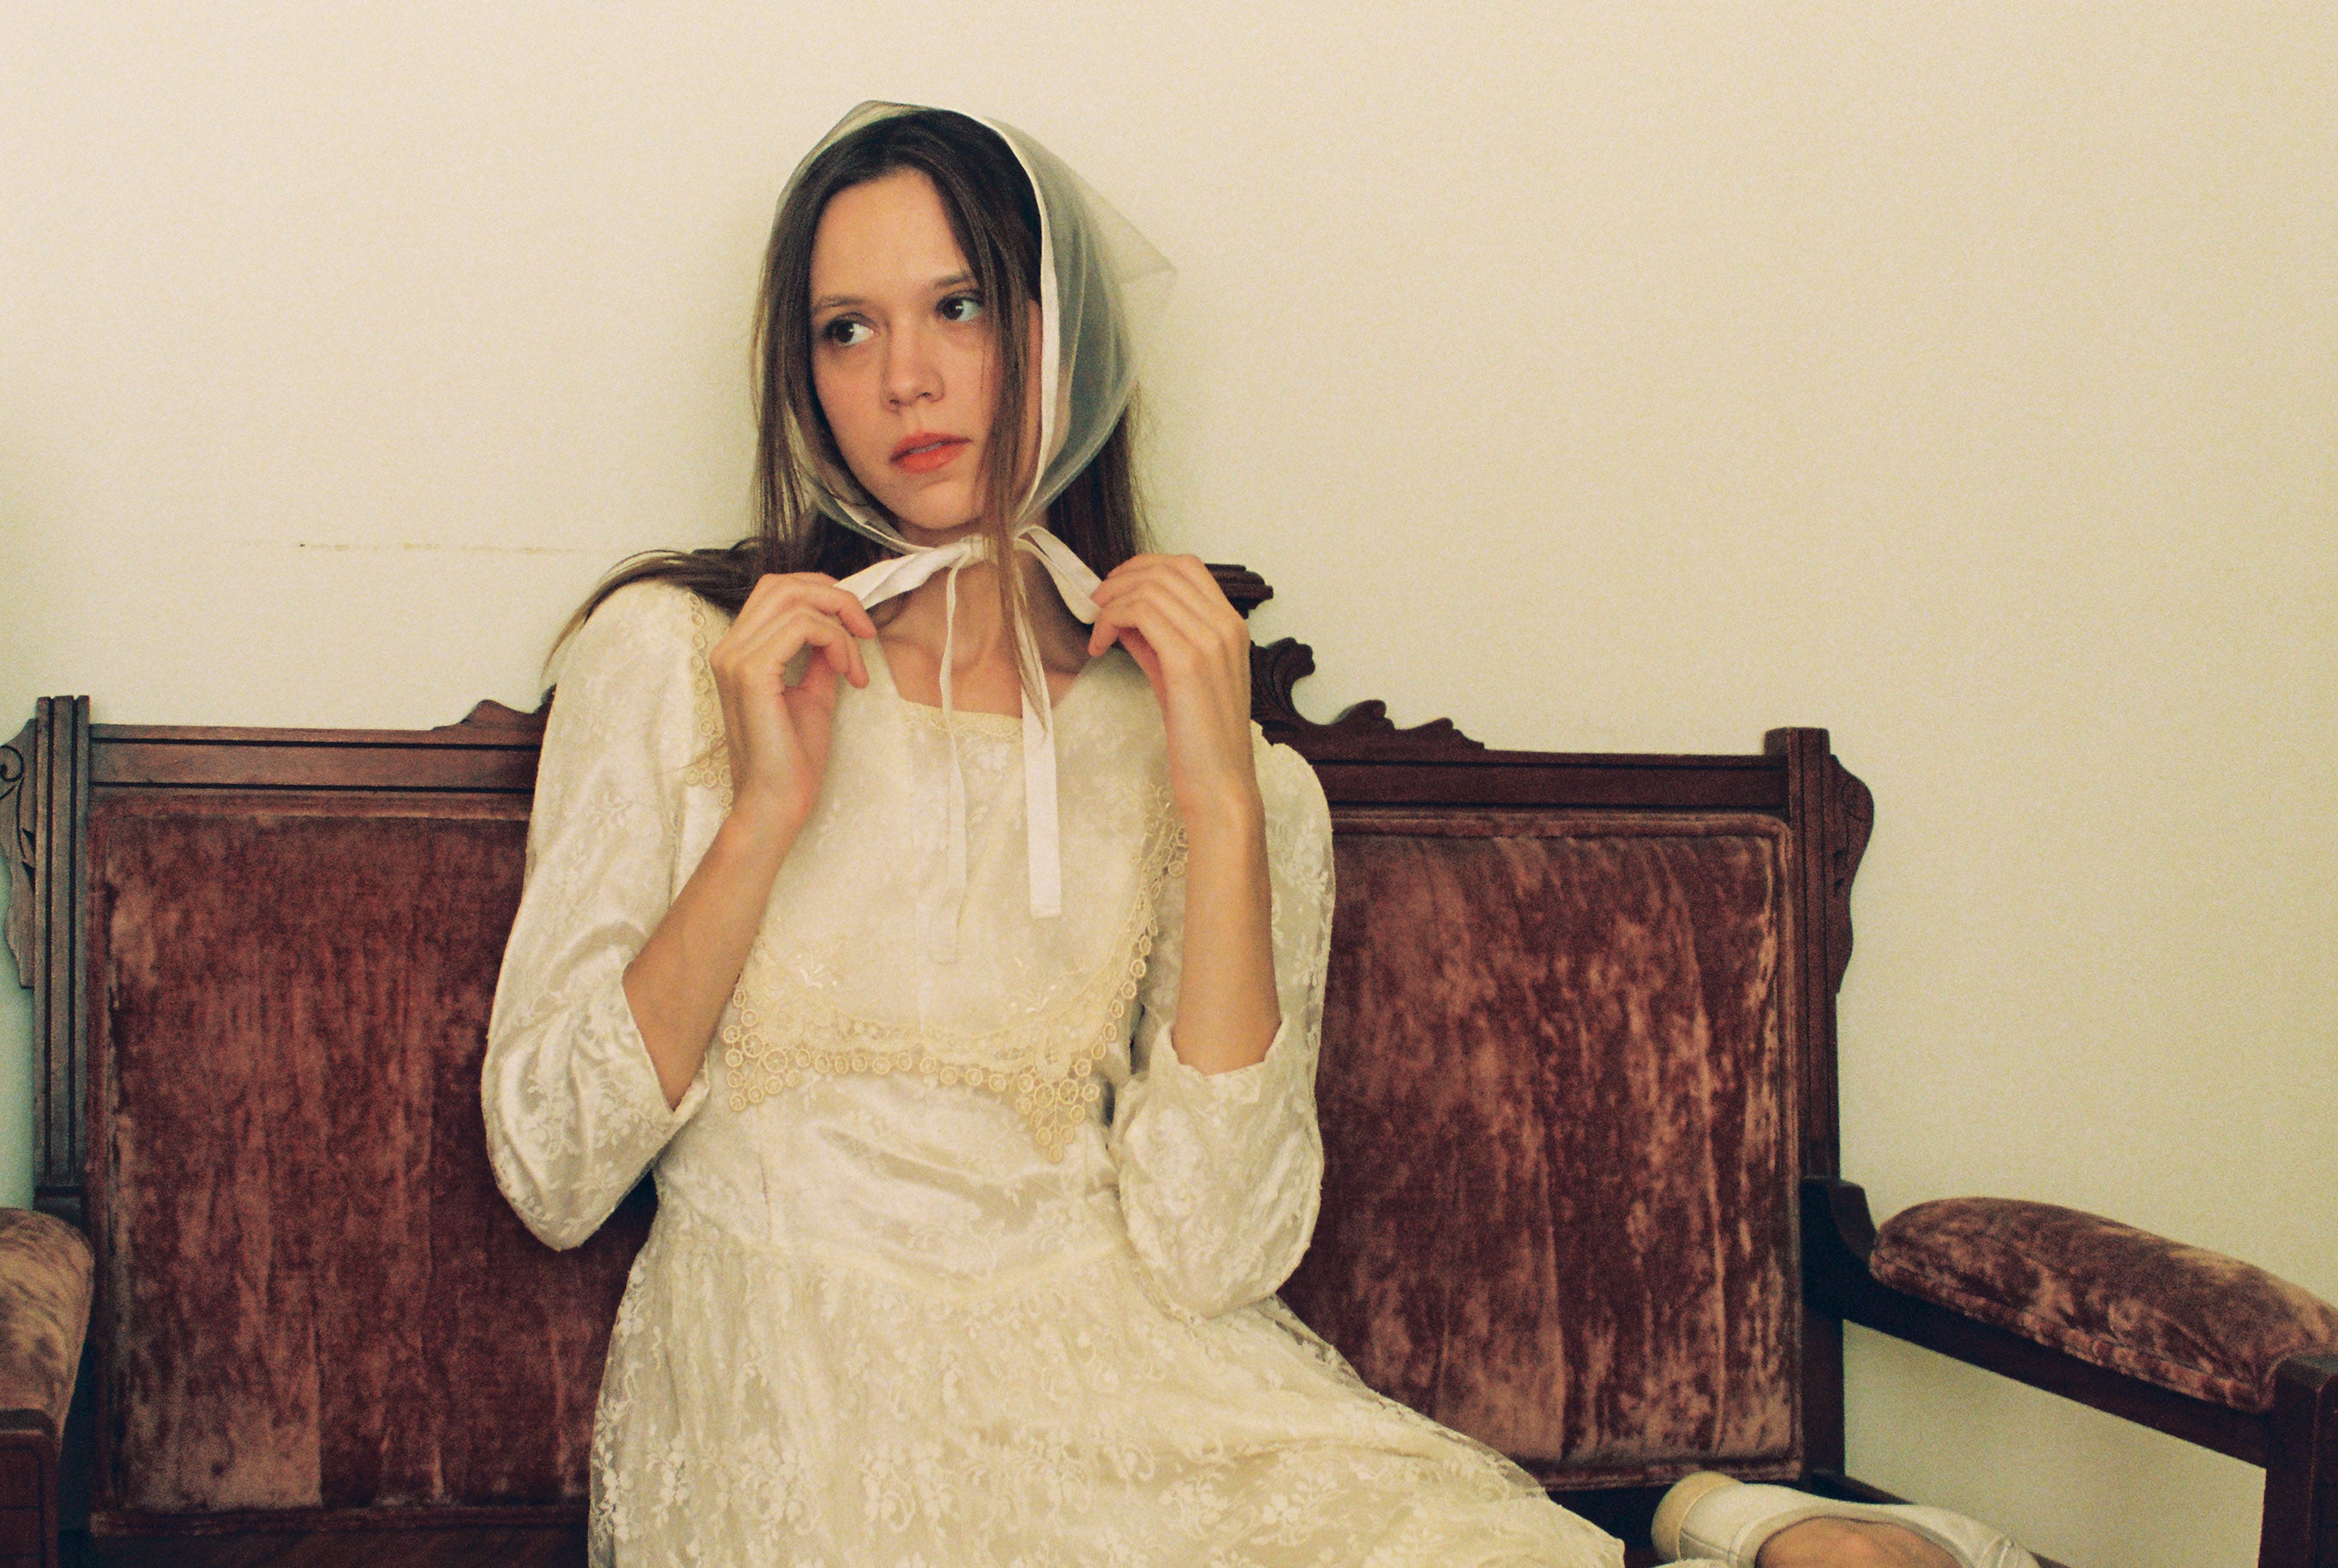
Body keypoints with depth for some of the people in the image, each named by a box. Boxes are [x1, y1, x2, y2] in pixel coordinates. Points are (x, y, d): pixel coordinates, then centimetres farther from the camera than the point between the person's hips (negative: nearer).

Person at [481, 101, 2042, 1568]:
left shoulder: (1194, 744, 9)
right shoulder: (677, 654, 5)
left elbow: (1209, 1249, -4)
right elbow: (548, 1172, -1)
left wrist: (1222, 809, -9)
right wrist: (762, 819, -11)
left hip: (1102, 1359, 1)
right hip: (784, 1382, -1)